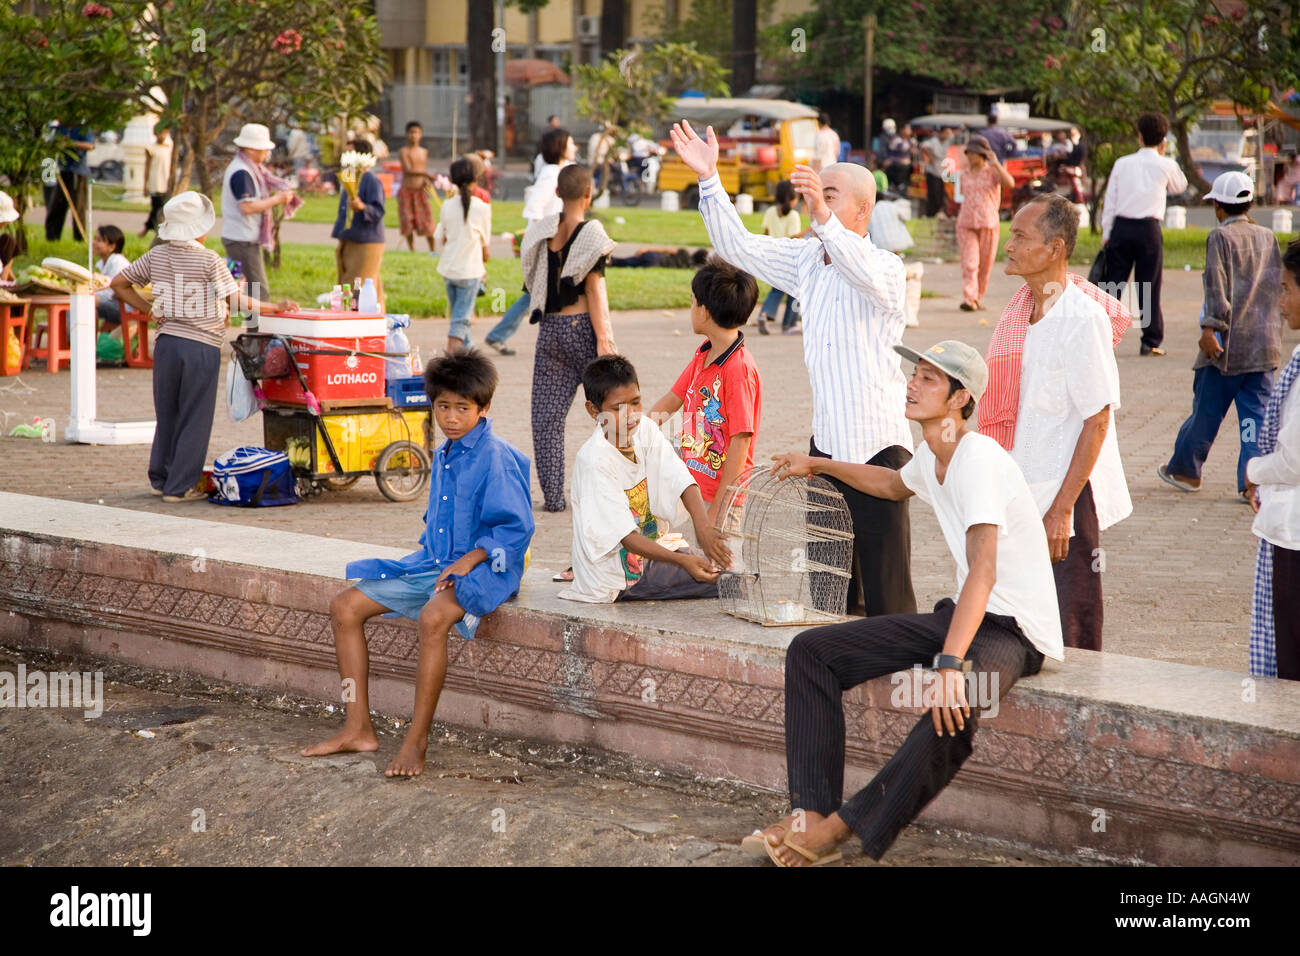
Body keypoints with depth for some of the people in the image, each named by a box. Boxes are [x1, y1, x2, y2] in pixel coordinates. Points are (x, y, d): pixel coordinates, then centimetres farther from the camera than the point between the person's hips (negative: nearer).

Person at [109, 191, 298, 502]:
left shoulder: (157, 256, 5)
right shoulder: (209, 260, -11)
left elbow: (118, 284, 9)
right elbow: (236, 300, -13)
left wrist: (149, 309, 11)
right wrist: (275, 307, -4)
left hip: (166, 342, 5)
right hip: (200, 346, -5)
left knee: (167, 414, 18)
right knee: (194, 418, 3)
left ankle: (160, 478, 24)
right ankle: (180, 486, 5)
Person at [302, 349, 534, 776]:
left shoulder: (496, 457, -12)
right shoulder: (443, 456, 15)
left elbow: (516, 527, -16)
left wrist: (469, 560, -24)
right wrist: (429, 558, 11)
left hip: (484, 567, -9)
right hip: (434, 564, 9)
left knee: (433, 617, -39)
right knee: (344, 607, -1)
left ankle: (416, 741, -31)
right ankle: (358, 729, -1)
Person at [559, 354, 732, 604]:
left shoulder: (646, 432, -1)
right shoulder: (594, 460, -22)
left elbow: (682, 482, -12)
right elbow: (625, 536, -25)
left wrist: (703, 527, -31)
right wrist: (682, 561, -35)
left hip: (651, 548, 8)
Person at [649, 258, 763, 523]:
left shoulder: (739, 370, -19)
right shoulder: (702, 356, 8)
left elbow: (741, 442, -20)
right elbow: (674, 397, 23)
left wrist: (716, 512, -20)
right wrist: (652, 416, 0)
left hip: (722, 495, -8)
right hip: (693, 489, 8)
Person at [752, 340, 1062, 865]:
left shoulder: (979, 458, -22)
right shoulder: (931, 457, 7)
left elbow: (983, 571, -34)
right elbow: (893, 484, 36)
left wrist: (950, 664, -44)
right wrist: (818, 465, 40)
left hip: (1015, 630, -10)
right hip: (959, 615, 10)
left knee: (952, 711, -41)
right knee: (811, 652, 1)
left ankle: (841, 826, -28)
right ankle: (811, 813, -10)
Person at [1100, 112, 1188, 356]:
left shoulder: (1122, 163, 5)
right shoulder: (1166, 166, 1)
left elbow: (1110, 200, 5)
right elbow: (1179, 187, 22)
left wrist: (1106, 234, 10)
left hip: (1121, 227, 1)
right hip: (1149, 229, -1)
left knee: (1113, 283, 5)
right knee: (1149, 287, 4)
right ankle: (1151, 341, 5)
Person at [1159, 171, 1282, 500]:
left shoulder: (1221, 236, -6)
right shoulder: (1268, 237, 11)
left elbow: (1217, 285, -15)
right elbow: (1277, 285, 16)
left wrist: (1210, 327, -19)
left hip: (1228, 341, -4)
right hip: (1263, 342, 4)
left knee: (1207, 408, 8)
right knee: (1256, 412, 3)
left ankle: (1184, 469, 21)